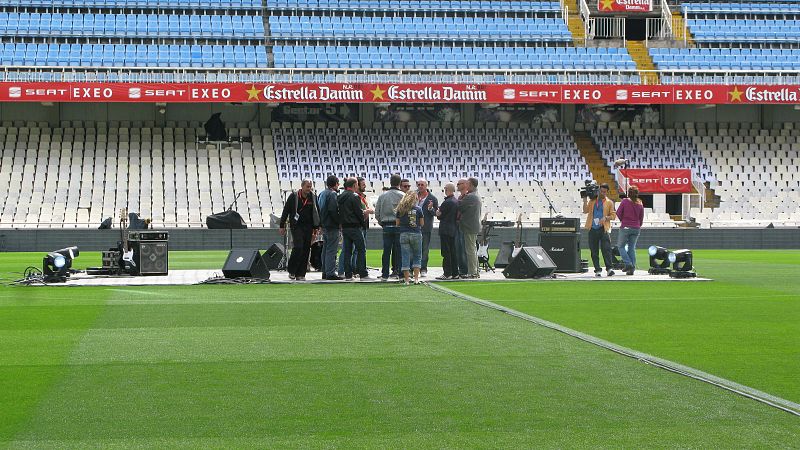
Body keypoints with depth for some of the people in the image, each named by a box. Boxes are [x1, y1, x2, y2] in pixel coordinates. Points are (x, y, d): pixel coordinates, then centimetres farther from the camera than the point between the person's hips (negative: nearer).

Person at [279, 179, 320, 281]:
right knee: (298, 247, -16)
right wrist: (282, 226, 0)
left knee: (306, 250, 2)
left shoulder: (313, 197, 8)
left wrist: (316, 227, 13)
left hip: (308, 227, 4)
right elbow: (285, 211, 2)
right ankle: (291, 270, 0)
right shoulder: (293, 196, -2)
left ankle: (300, 274, 8)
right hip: (296, 226, -4)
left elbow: (317, 212, 17)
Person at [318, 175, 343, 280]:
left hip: (324, 226, 9)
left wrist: (322, 222, 18)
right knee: (331, 250, -8)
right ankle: (330, 273, -9)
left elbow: (319, 210, 18)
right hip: (332, 226, -9)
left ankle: (325, 272, 19)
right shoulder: (332, 194, -13)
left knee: (325, 250, 14)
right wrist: (339, 222, -14)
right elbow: (333, 210, -22)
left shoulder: (322, 194, 15)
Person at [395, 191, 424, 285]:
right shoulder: (418, 209, -3)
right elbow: (422, 224, 3)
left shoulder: (400, 209, 0)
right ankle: (416, 278, 4)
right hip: (416, 234, -1)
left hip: (404, 234, 1)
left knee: (405, 257, 3)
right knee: (417, 256, 11)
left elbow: (397, 223, 5)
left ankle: (406, 280, 1)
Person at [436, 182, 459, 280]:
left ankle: (447, 274, -7)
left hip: (445, 230, -9)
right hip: (454, 229, 9)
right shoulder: (456, 201, 9)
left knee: (446, 253, -6)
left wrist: (437, 211, 10)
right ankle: (455, 273, 15)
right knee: (453, 251, 12)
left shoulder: (447, 202, -17)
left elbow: (439, 214, -12)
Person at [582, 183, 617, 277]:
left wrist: (605, 218, -13)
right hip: (593, 229, 3)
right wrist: (585, 201, -5)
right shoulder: (592, 201, 15)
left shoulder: (609, 202, 9)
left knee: (606, 249, -13)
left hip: (604, 229, -3)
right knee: (594, 250, 2)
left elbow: (613, 215, 4)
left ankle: (609, 269, -15)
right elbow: (585, 211, 6)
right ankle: (597, 270, 6)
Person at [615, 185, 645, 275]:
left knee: (621, 246, 9)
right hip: (636, 228, 4)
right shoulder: (640, 204, 4)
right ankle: (632, 268, 5)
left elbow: (618, 213, -6)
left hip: (625, 227, -4)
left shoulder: (625, 201, -7)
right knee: (632, 248, 10)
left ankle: (628, 264, -8)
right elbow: (641, 217, 9)